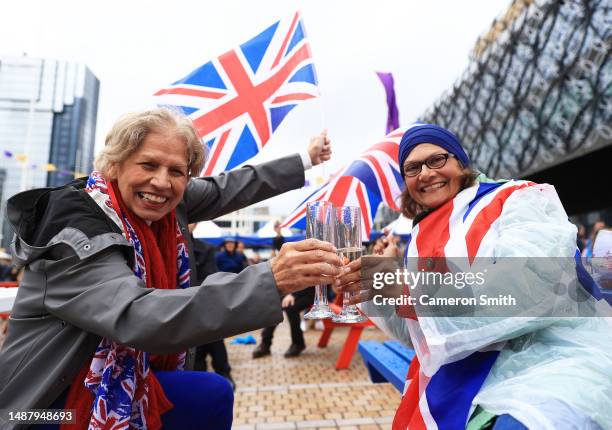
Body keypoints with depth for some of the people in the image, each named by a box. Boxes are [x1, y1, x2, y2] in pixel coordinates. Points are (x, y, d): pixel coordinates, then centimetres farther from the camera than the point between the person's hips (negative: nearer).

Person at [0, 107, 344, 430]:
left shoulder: (165, 203, -9)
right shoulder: (76, 235, -29)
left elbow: (226, 189, 1)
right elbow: (137, 317, -43)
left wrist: (305, 160, 7)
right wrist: (271, 281, -52)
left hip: (121, 376, 7)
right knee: (212, 395, -15)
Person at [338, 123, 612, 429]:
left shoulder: (520, 200, -1)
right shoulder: (421, 238, 14)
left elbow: (530, 288, -21)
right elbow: (415, 332, 16)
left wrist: (412, 294, -20)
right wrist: (377, 295, -2)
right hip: (465, 386, 6)